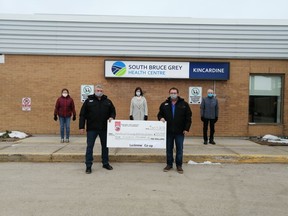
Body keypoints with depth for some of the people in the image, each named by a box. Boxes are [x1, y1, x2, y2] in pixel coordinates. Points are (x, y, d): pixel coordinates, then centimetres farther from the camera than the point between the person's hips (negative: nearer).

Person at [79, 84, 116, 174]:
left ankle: (105, 163, 28)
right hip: (91, 129, -2)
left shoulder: (107, 101, 7)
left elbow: (113, 111, 16)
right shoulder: (88, 101, 0)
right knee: (89, 147, 0)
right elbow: (82, 115, -1)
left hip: (104, 129, 3)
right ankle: (88, 166, 9)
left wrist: (112, 117, -7)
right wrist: (81, 127, -6)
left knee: (105, 146, 12)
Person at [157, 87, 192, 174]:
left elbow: (188, 117, 1)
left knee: (179, 149, 6)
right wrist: (161, 118, -10)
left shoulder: (184, 104, 0)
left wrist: (186, 128, -5)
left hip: (180, 132, -1)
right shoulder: (164, 104, 5)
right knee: (169, 149, 10)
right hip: (168, 131, 2)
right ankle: (169, 164, 23)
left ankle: (179, 165, 18)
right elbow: (160, 114, 14)